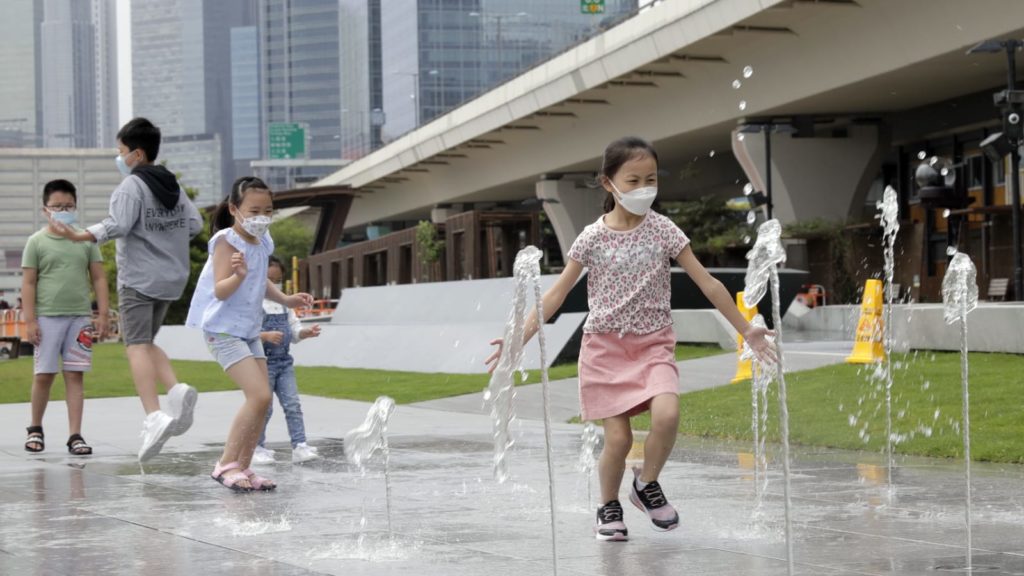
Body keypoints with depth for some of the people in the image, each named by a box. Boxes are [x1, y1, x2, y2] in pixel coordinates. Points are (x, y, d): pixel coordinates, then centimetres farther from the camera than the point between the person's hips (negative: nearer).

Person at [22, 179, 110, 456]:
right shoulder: (37, 242, 3)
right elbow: (28, 283, 1)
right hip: (48, 317, -1)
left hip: (80, 316, 2)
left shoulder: (86, 239, 8)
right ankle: (35, 430, 22)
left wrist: (103, 314, 2)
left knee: (75, 376, 0)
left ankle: (75, 436, 1)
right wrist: (29, 320, -5)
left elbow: (99, 278, 9)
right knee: (43, 375, 3)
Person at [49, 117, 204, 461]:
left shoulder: (132, 185, -9)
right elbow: (195, 224, 13)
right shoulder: (173, 185, 14)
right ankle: (177, 390, -6)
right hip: (171, 278, 8)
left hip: (138, 278, -8)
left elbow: (118, 225, -21)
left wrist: (81, 236, -26)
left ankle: (153, 416, -28)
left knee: (137, 345, -12)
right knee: (147, 342, 19)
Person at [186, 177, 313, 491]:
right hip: (224, 330, -9)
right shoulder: (227, 241, -15)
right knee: (259, 395, -17)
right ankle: (226, 464, -7)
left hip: (249, 331, 9)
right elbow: (220, 290, -24)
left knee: (262, 400, 4)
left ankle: (243, 467, 13)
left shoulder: (262, 243, 8)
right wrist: (239, 274, -42)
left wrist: (286, 299, 12)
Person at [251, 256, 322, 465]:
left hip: (284, 362, 6)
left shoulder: (283, 303, 13)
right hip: (263, 362, -6)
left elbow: (294, 329, 16)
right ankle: (257, 448, 13)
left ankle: (299, 447, -3)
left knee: (293, 405, -1)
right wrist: (266, 336, -30)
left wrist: (306, 332, -4)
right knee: (264, 407, 1)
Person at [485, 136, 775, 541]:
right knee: (618, 438, -6)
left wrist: (745, 329, 0)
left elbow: (707, 283, 0)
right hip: (605, 346, 0)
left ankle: (647, 485, 2)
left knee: (667, 415, -25)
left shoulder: (664, 231, -3)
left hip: (653, 344, 1)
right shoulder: (593, 238, -4)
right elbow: (557, 294, 0)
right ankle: (609, 508, 21)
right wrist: (519, 337, -8)